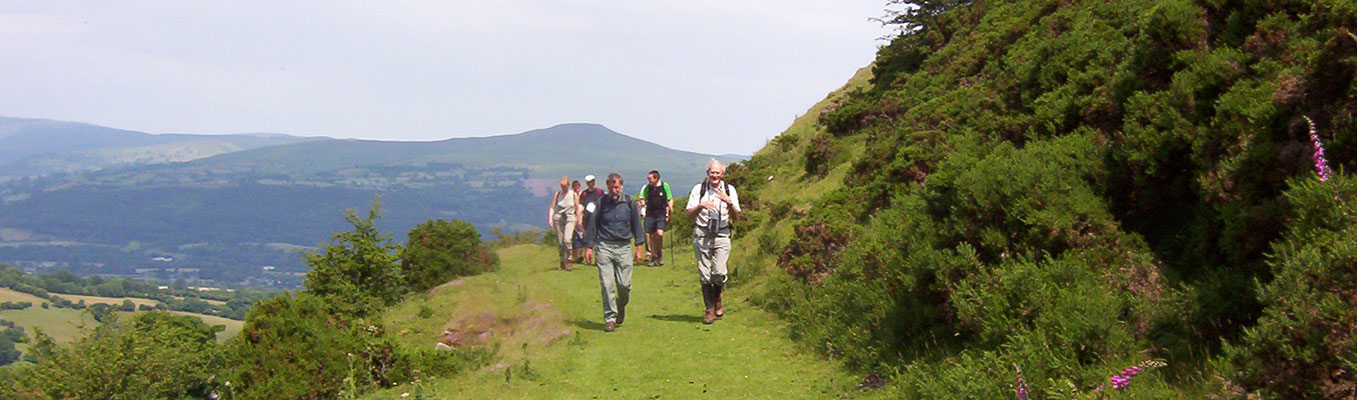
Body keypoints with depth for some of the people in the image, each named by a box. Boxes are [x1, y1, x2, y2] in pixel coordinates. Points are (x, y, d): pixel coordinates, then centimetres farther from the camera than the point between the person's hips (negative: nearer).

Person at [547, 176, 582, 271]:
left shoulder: (574, 195, 4)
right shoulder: (557, 194, 6)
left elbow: (577, 209, 11)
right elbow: (552, 207, 6)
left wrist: (579, 220, 11)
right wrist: (550, 219, -5)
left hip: (570, 218, -2)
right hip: (558, 218, 2)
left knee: (567, 239, -20)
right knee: (560, 242, 3)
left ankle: (568, 261, -14)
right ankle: (562, 262, 16)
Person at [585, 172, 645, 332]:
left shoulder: (629, 203, 5)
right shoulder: (602, 202, 3)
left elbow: (636, 225, 13)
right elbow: (593, 224, 9)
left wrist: (639, 247, 11)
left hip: (624, 247, 1)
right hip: (604, 246, 0)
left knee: (624, 284, -3)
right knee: (606, 283, -6)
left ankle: (621, 307, 27)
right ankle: (610, 318, 1)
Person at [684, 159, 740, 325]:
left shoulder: (729, 190, 8)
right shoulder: (699, 189, 6)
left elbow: (736, 217, 5)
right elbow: (689, 214, 3)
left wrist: (729, 202, -13)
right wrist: (700, 206, -16)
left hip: (722, 236, 0)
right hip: (702, 236, 0)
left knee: (719, 272, -13)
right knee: (704, 274, -2)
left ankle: (717, 299, 16)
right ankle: (710, 309, 9)